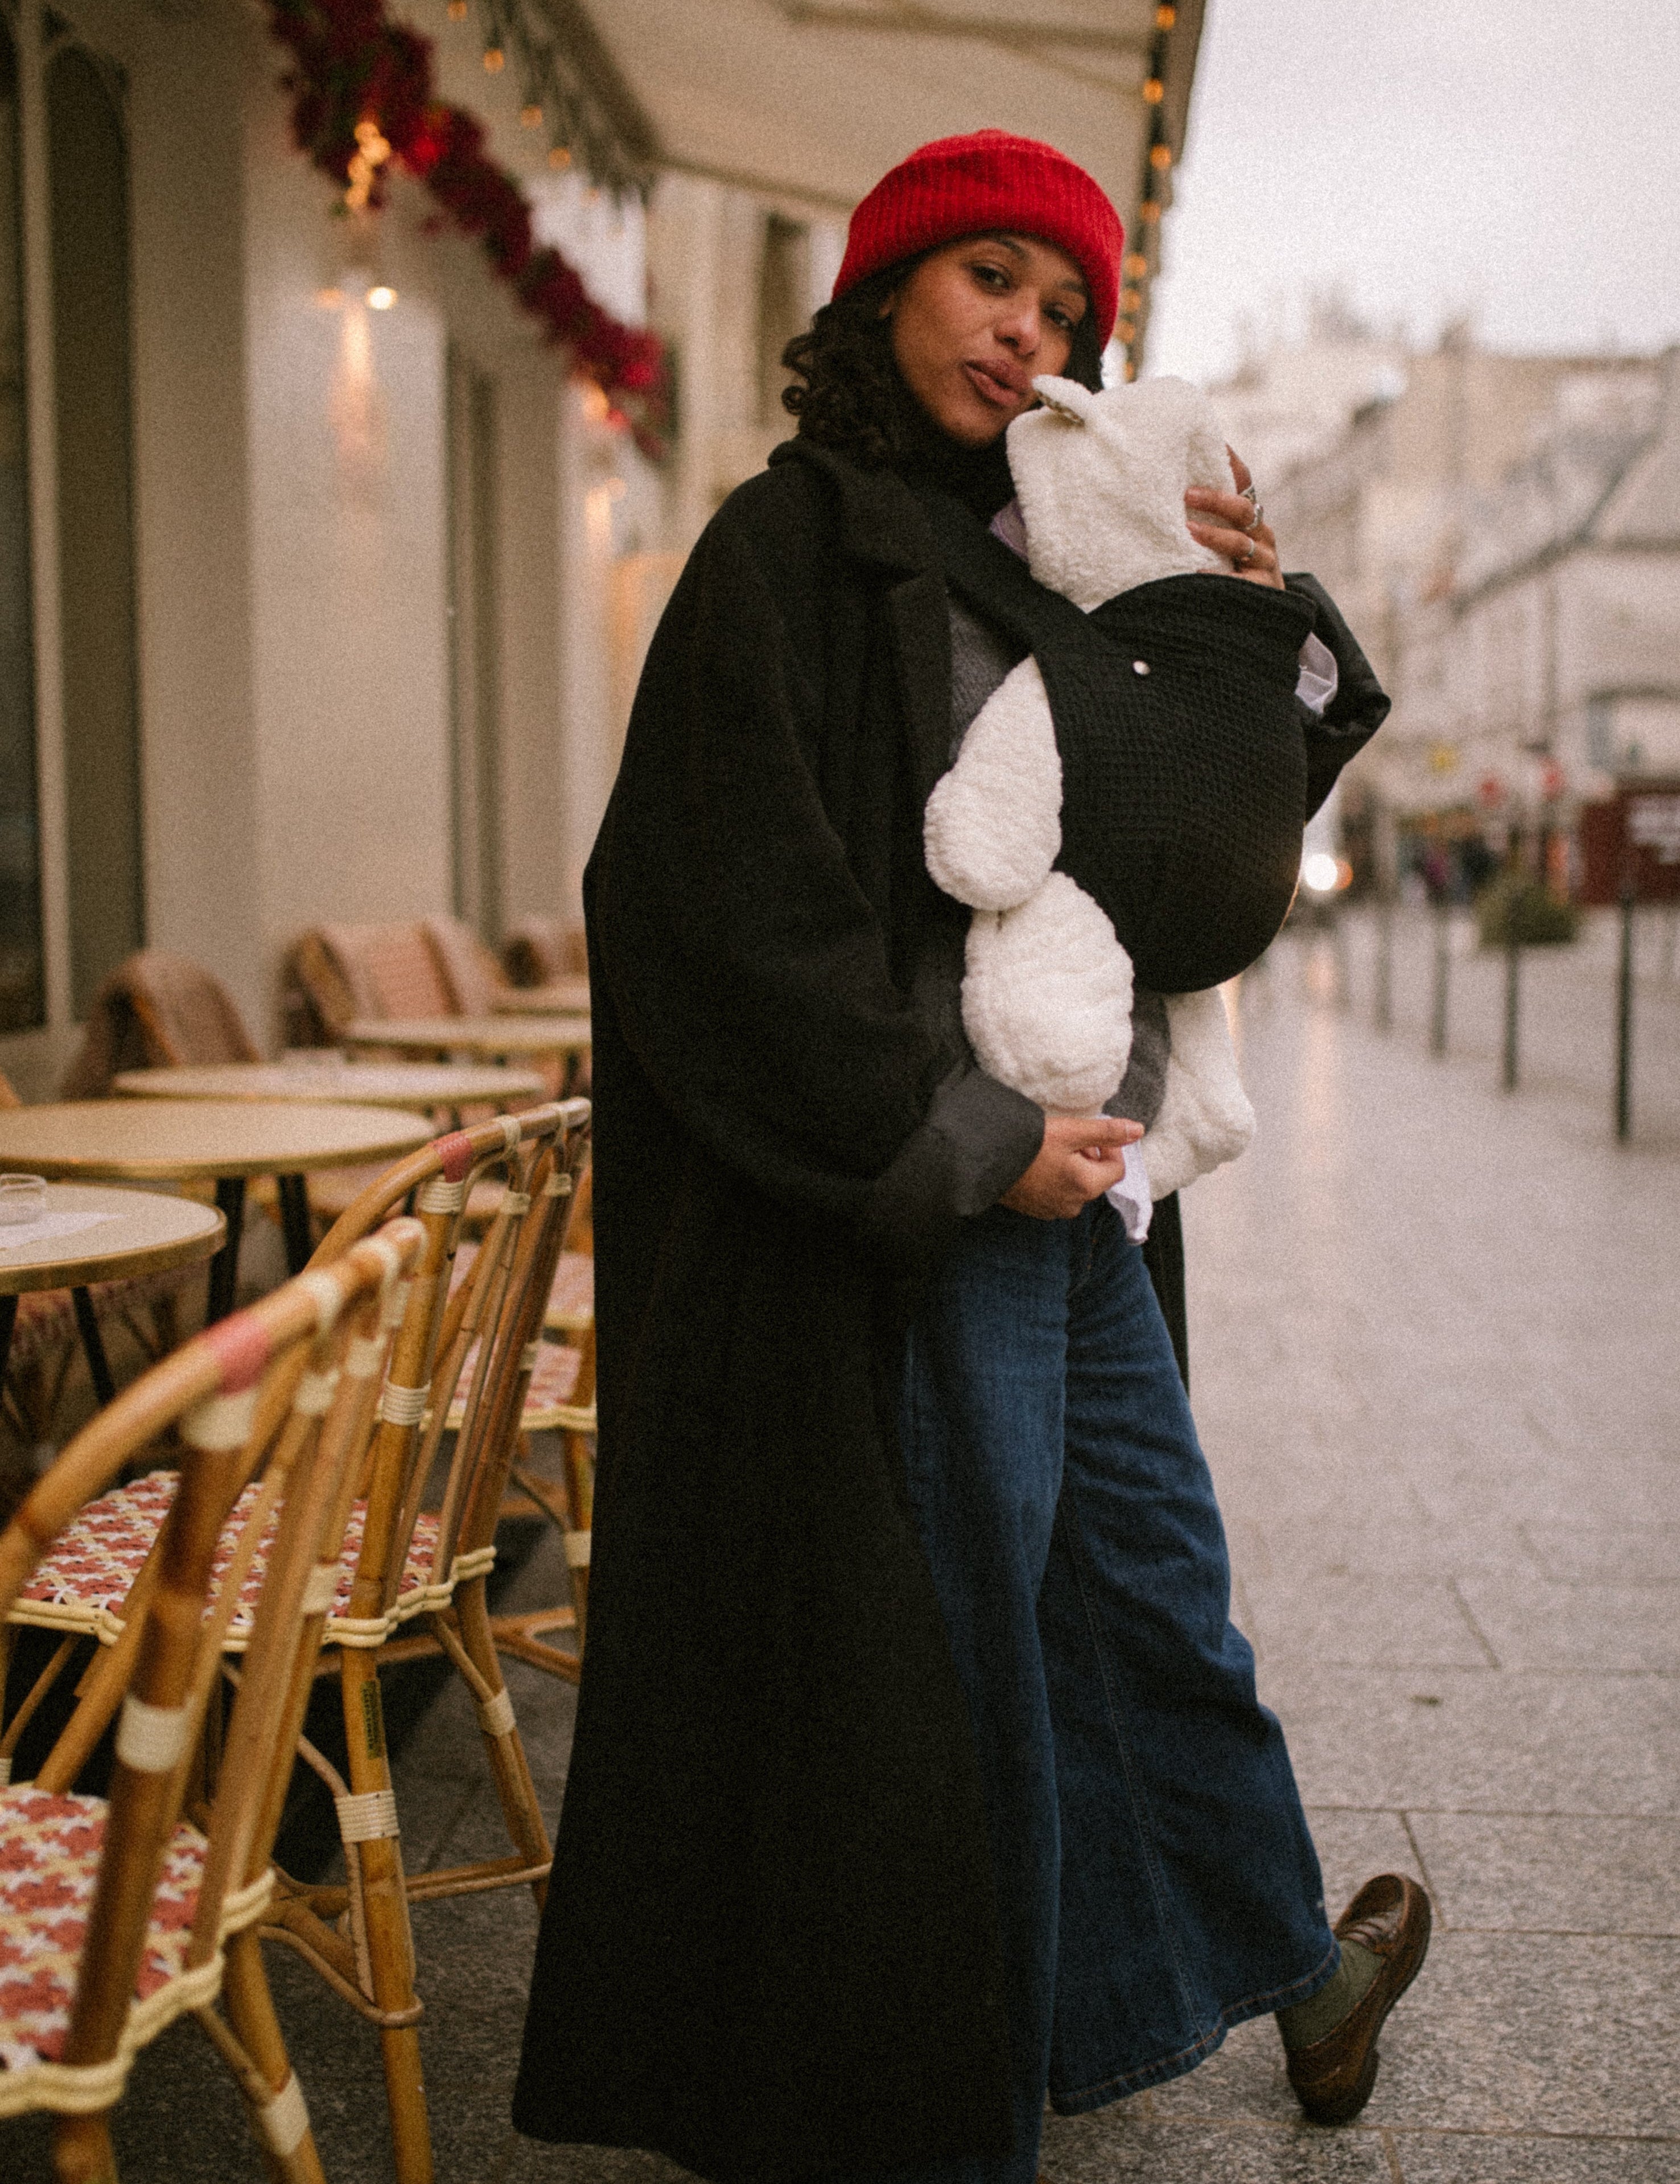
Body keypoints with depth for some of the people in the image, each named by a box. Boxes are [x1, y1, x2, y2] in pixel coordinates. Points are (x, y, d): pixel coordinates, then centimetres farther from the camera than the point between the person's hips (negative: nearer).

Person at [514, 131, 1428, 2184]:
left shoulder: (1003, 555, 13)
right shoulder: (792, 544, -10)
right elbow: (729, 905, -20)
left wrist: (1268, 607, 3)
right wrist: (961, 1144, -18)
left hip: (1061, 1184, 8)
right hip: (915, 1213, -8)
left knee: (1154, 1579, 22)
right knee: (948, 1651, 4)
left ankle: (1291, 1974, 44)